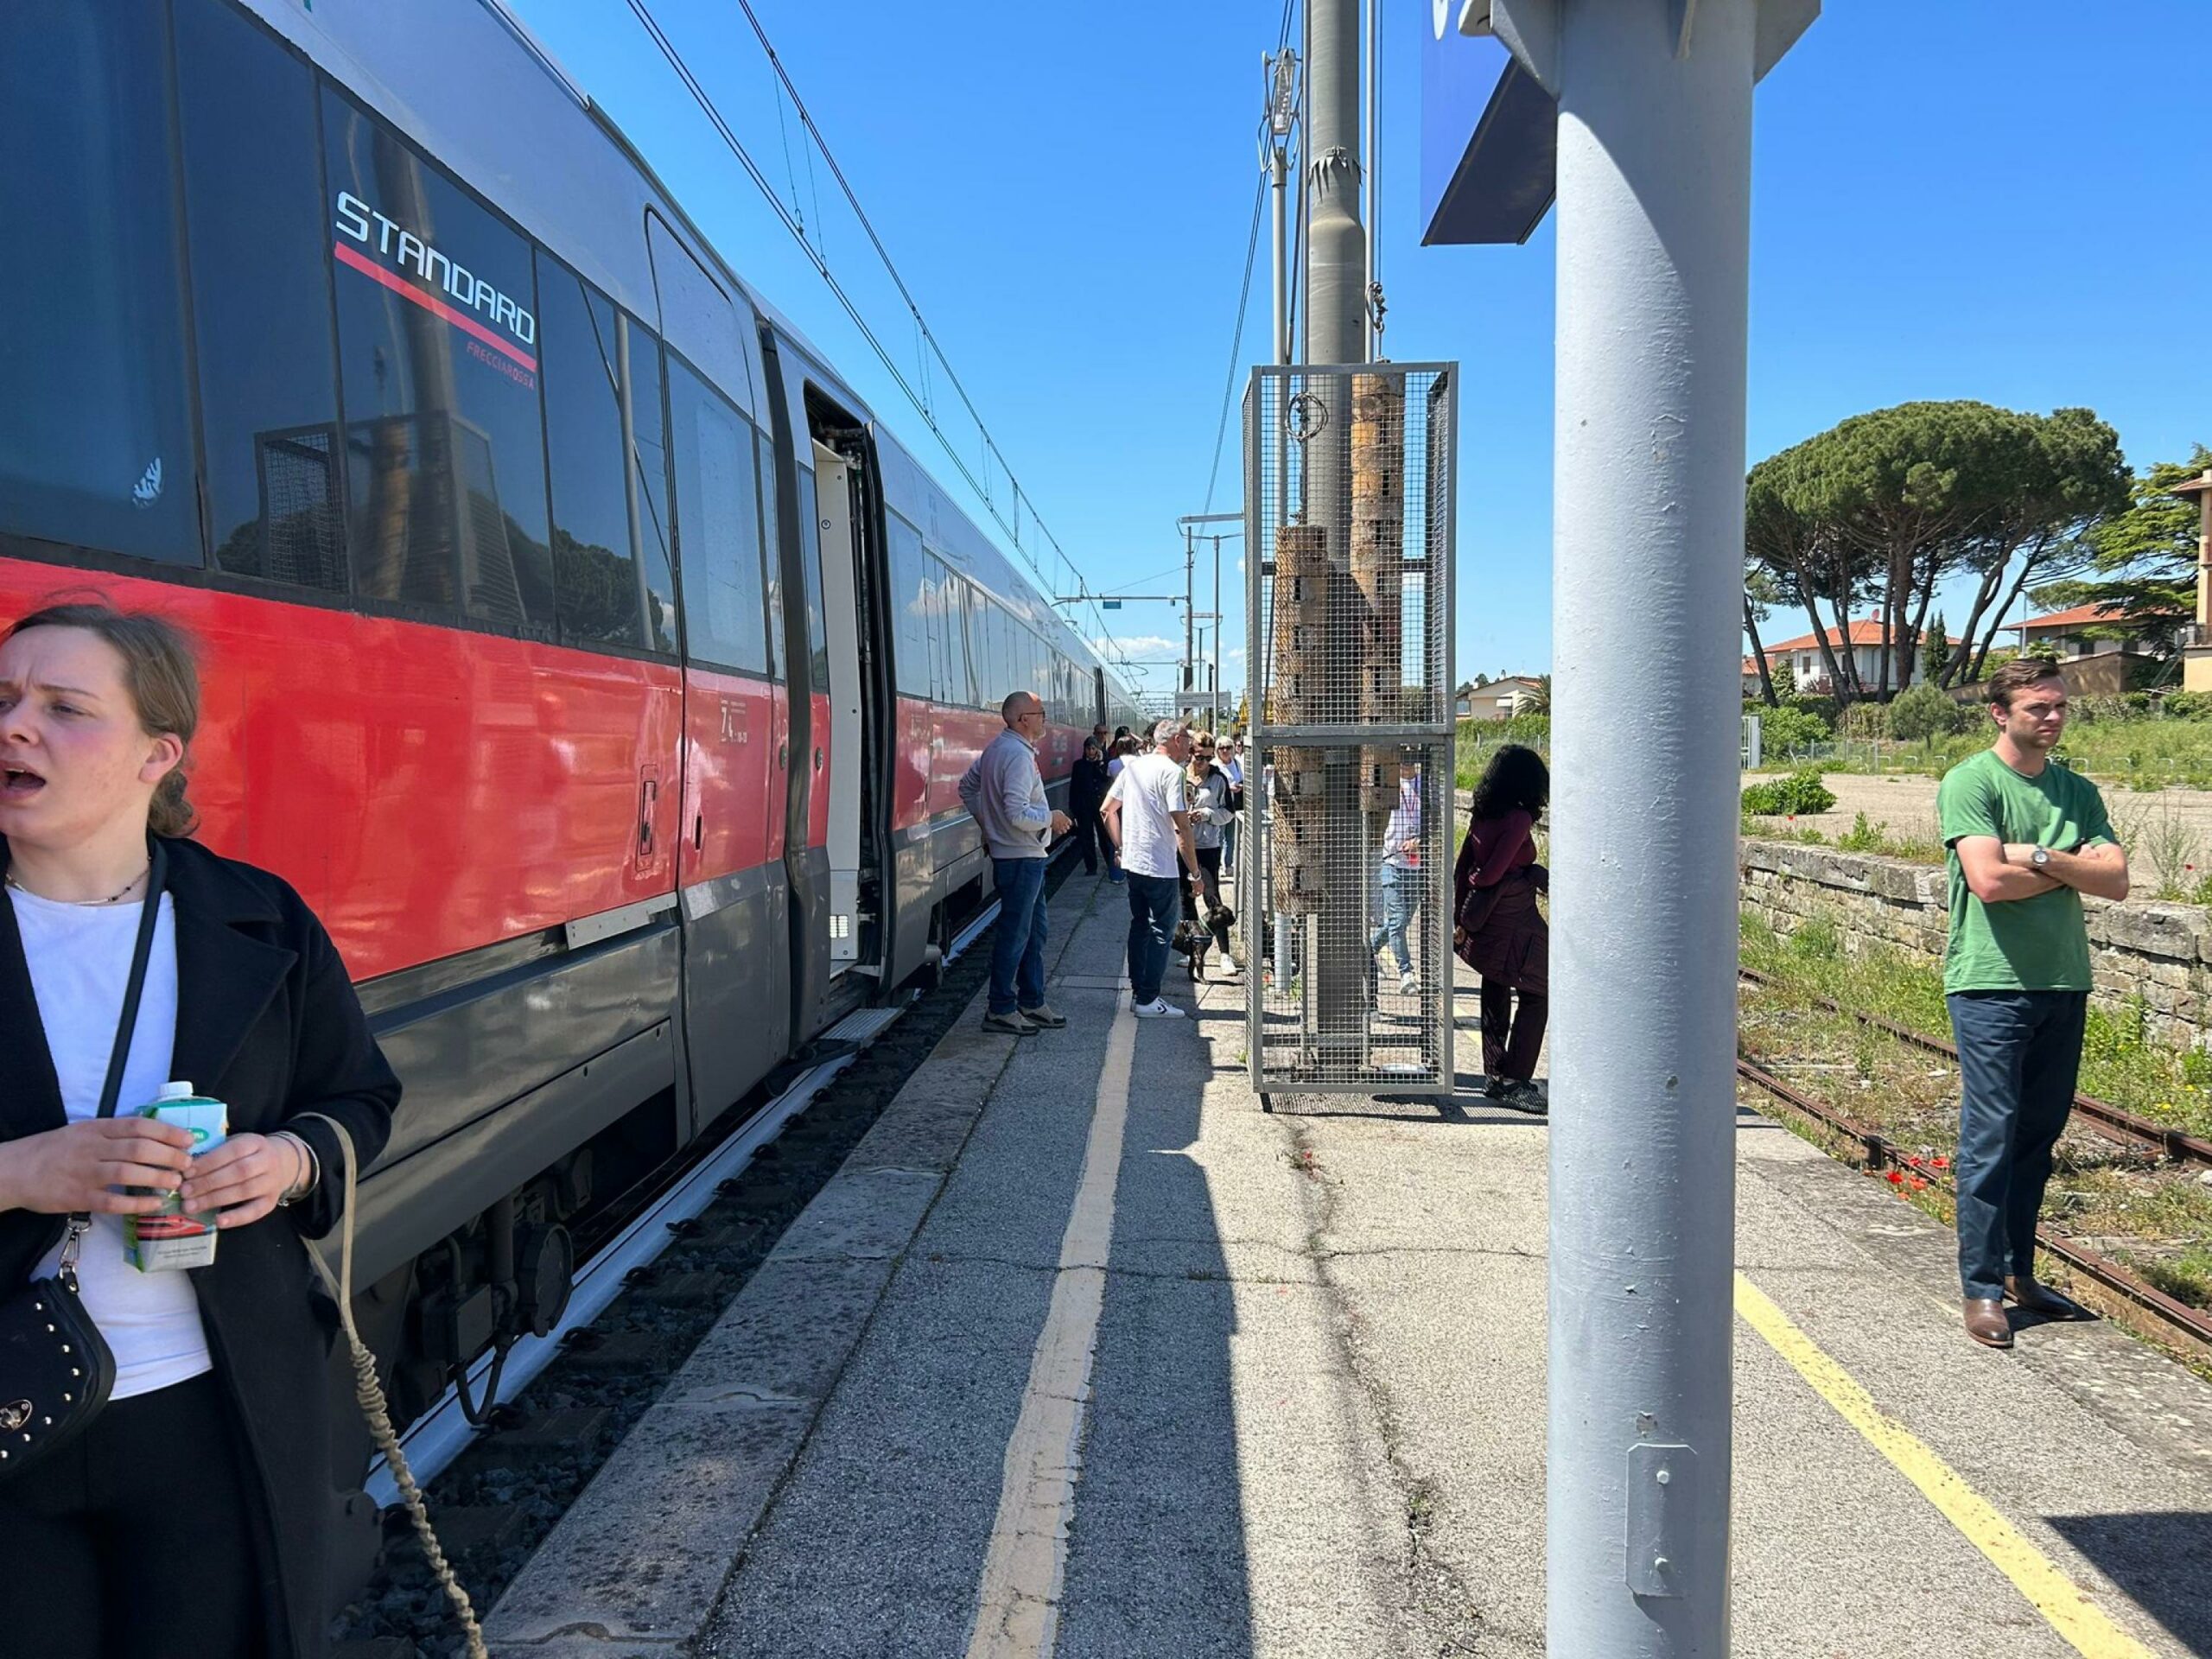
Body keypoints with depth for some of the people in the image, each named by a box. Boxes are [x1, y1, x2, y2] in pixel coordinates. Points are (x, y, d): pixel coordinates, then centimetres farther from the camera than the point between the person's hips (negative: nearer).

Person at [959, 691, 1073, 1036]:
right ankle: (1000, 1010, 7)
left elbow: (967, 788, 20)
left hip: (1017, 855, 10)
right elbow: (1018, 814, -28)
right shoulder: (1018, 755, -21)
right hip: (1021, 856, -10)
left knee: (1033, 931, 17)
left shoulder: (995, 748, 10)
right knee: (1014, 934, -2)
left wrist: (988, 824, 22)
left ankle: (1032, 1002, 26)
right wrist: (1052, 818, -12)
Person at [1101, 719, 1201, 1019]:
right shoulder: (1172, 772, -13)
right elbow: (1183, 828, -17)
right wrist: (1195, 872, -12)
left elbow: (1106, 810, 13)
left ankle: (1138, 993, 21)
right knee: (1162, 931, 1)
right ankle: (1148, 1000, 3)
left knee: (1139, 926, 15)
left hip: (1132, 861, 8)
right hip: (1160, 866, -8)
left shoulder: (1132, 766, 10)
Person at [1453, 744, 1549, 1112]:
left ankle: (1494, 1076, 24)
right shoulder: (1519, 819, -16)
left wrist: (1460, 917, 12)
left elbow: (1462, 870, 8)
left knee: (1495, 997, 16)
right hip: (1516, 922, -8)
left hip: (1484, 924, 8)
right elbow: (1491, 873, -21)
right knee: (1534, 998, 1)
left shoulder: (1481, 816, 5)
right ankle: (1514, 1081, -2)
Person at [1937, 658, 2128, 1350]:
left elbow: (2115, 882, 1)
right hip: (1991, 982, -6)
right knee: (1991, 1135, -4)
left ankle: (2018, 1270, 25)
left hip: (2063, 982, 6)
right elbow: (1989, 881, -18)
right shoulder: (1970, 781, -6)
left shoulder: (2079, 791, 12)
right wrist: (2072, 868, -4)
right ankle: (1981, 1287, 3)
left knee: (2040, 1134, 13)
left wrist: (2041, 857, -13)